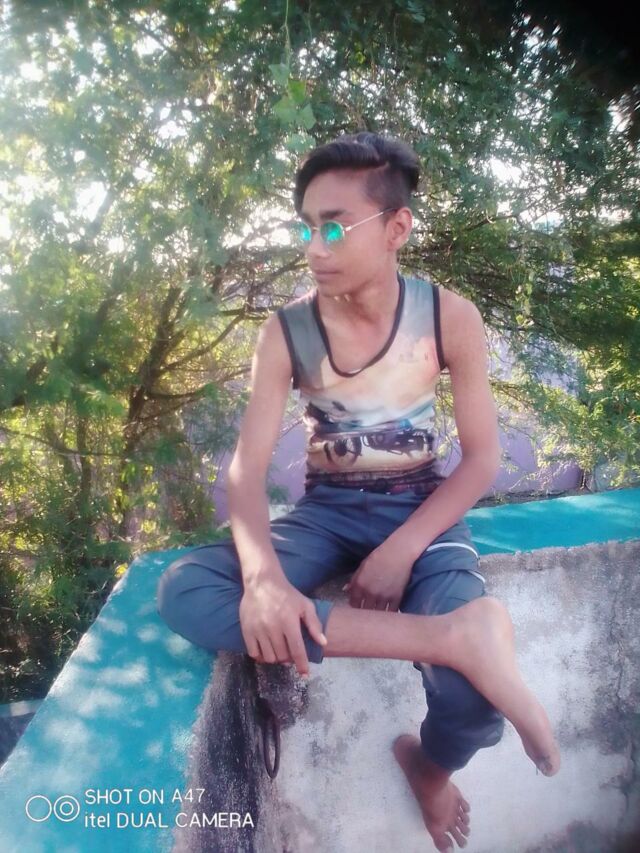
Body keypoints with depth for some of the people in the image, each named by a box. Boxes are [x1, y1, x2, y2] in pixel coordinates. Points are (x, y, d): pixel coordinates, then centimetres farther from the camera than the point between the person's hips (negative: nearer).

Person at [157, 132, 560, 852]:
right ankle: (454, 636, -35)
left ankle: (430, 765, 14)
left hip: (421, 509, -1)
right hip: (327, 511, 1)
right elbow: (248, 465, -14)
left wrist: (402, 550, -20)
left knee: (471, 695, -28)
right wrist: (263, 574, -34)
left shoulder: (449, 317, -11)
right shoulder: (286, 331, -10)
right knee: (182, 589, -29)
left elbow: (482, 457, -6)